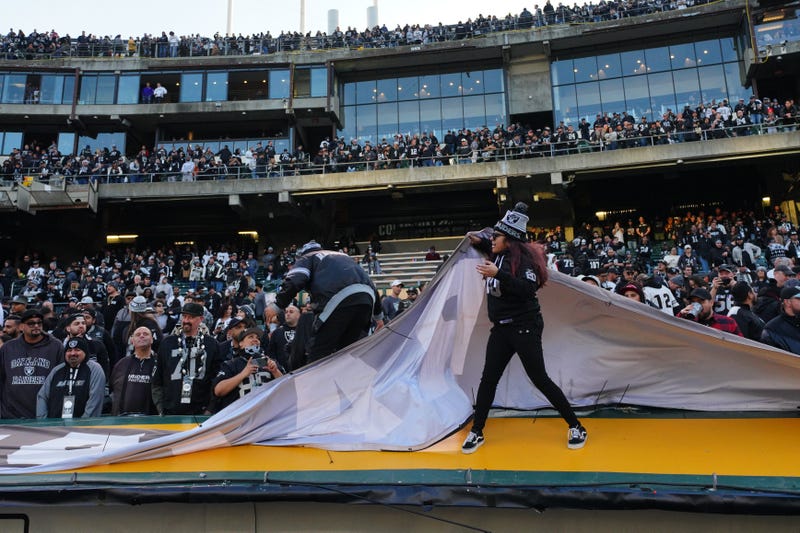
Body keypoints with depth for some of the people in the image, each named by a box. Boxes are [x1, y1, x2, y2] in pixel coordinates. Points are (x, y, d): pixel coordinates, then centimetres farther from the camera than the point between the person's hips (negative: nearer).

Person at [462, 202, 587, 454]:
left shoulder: (523, 256, -16)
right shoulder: (501, 254, 6)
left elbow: (528, 289, -28)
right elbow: (491, 249, 30)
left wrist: (498, 274, -34)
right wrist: (479, 241, 11)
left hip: (524, 327, -7)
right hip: (501, 329, 8)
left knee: (539, 379, -2)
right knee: (489, 379, 8)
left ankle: (576, 427, 15)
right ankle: (476, 432, 19)